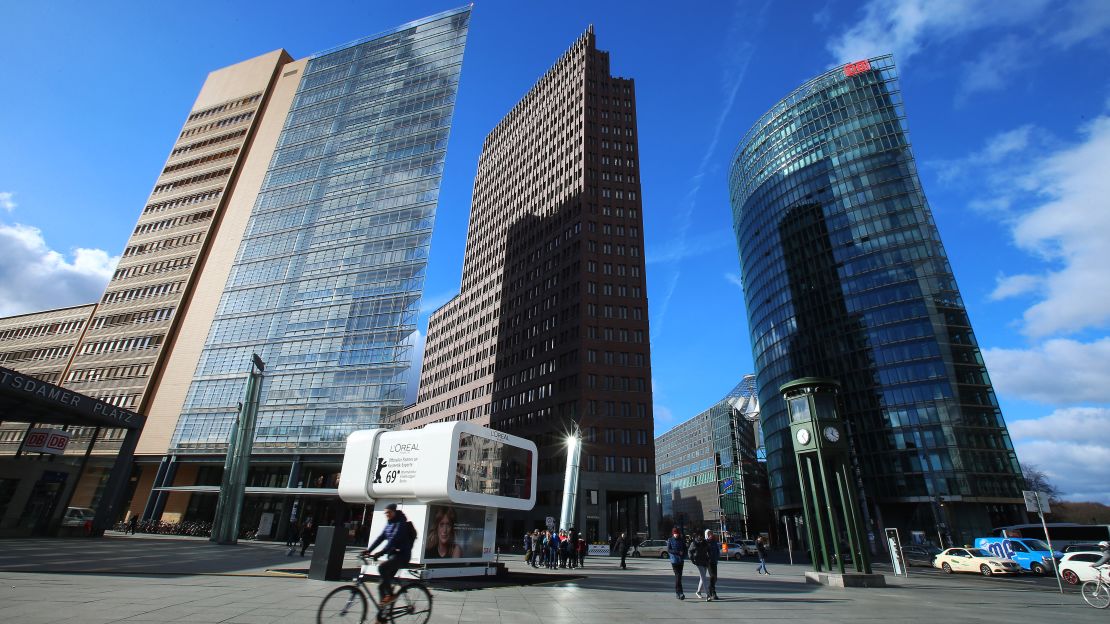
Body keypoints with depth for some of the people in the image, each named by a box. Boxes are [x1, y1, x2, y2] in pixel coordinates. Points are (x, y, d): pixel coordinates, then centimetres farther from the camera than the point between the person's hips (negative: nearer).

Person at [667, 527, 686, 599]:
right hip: (674, 560, -4)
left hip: (681, 561, 4)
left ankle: (676, 592, 22)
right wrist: (678, 552, -15)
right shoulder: (670, 541, 0)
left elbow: (685, 549, 11)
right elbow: (668, 550, -7)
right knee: (678, 576, -12)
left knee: (678, 576, 9)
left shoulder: (681, 541, 9)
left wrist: (683, 557, -7)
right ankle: (680, 593, -15)